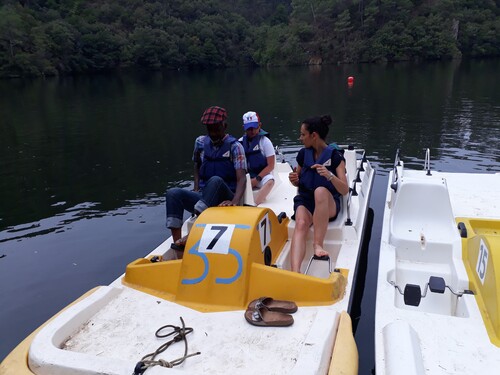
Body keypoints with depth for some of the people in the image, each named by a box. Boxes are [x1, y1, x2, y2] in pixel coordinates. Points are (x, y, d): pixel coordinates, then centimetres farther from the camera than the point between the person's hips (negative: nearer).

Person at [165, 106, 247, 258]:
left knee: (216, 181, -36)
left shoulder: (234, 146, -6)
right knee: (173, 193, -21)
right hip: (204, 198, 5)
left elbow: (242, 178, -17)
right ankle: (179, 252, -30)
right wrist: (196, 189, 8)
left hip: (224, 199, -5)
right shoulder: (201, 142, 8)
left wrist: (235, 201, -35)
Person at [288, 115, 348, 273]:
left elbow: (345, 190, -12)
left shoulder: (335, 156, -5)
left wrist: (329, 175, -31)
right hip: (305, 200, 2)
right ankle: (295, 273, -52)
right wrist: (294, 179, -7)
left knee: (320, 191, -38)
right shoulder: (303, 153, 7)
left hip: (328, 205, -2)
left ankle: (318, 243, -34)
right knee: (301, 224, -33)